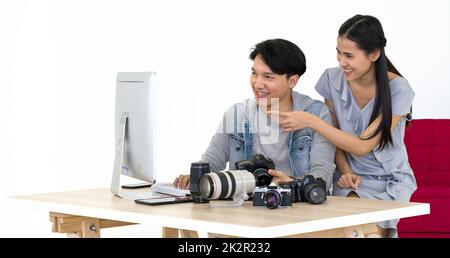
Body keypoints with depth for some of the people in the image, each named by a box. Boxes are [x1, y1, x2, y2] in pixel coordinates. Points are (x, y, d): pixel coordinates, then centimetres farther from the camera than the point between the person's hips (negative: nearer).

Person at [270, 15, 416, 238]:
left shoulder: (398, 90, -15)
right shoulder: (332, 79, -6)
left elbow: (362, 146, -20)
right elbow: (333, 134, 5)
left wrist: (311, 121, -26)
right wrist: (345, 171, -13)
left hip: (391, 179, -2)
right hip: (351, 177, 2)